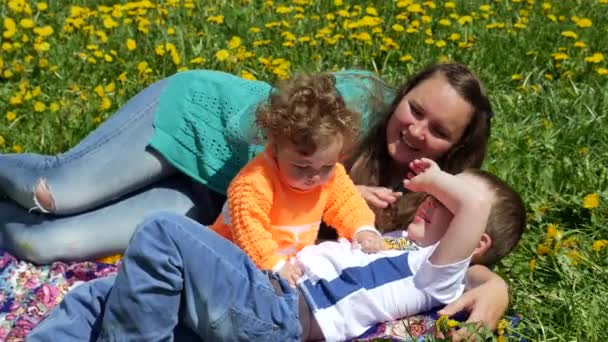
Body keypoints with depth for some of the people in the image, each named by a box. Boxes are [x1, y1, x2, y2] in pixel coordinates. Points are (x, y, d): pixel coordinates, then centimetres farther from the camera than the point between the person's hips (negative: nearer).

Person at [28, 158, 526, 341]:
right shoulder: (394, 243, 29)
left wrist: (433, 176, 1)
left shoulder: (438, 275, 0)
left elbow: (477, 201, -18)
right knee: (99, 297, -3)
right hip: (267, 293, 9)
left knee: (163, 234, -24)